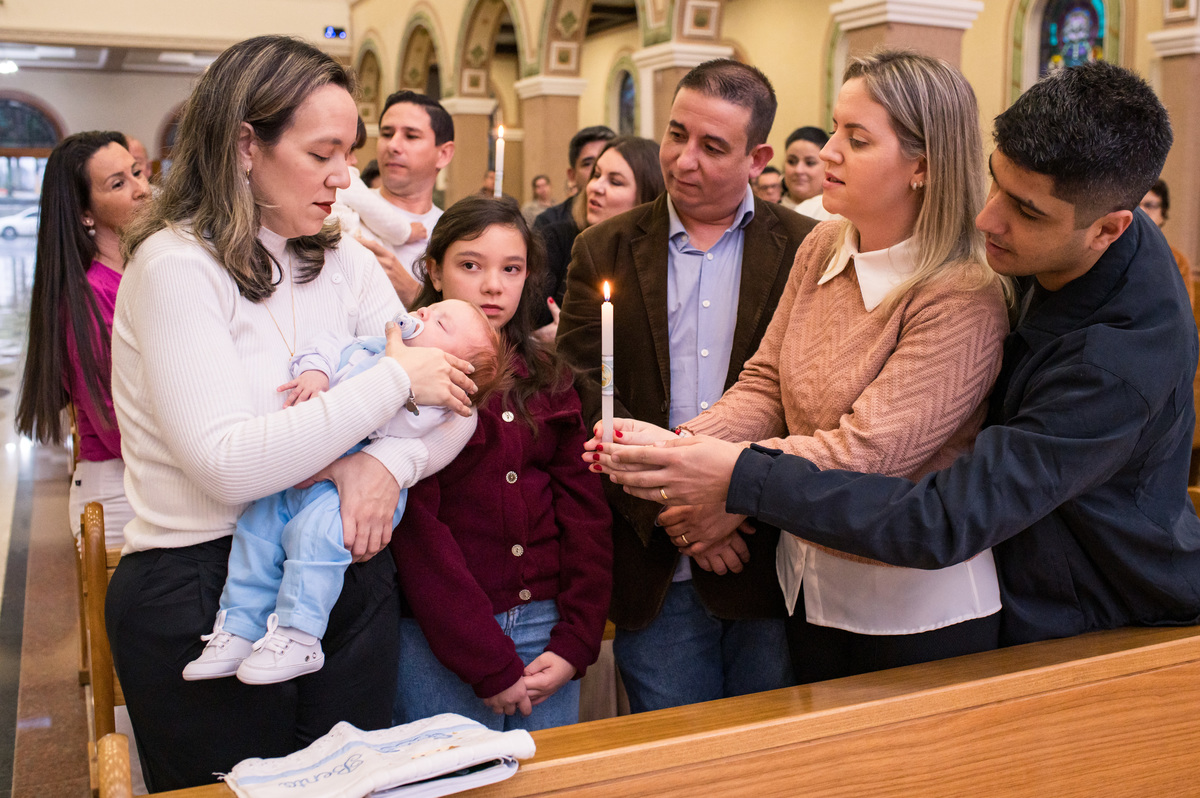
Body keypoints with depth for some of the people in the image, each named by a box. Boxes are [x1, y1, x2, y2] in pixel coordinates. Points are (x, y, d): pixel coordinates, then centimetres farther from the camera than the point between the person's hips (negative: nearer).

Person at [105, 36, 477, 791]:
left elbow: (453, 405, 3)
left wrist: (388, 460, -19)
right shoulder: (176, 267, -12)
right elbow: (230, 464, -23)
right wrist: (397, 376, -18)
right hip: (203, 600, -5)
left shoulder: (346, 263, 6)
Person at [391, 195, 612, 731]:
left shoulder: (547, 376, 9)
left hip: (545, 627, 4)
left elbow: (584, 506, 5)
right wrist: (487, 662, -14)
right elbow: (414, 526, -11)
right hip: (439, 639, -4)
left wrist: (575, 644, -5)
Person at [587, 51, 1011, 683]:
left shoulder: (963, 299, -22)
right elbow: (765, 386, 1)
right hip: (809, 587, 7)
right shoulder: (821, 248, 0)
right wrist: (683, 445, -17)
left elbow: (869, 449, -26)